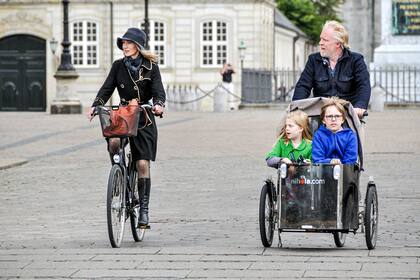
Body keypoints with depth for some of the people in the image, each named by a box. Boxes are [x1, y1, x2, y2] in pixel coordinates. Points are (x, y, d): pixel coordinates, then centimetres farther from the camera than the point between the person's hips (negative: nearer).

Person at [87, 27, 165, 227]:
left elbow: (158, 91, -11)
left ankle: (144, 208, 3)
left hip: (144, 117, -2)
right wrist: (95, 105, -17)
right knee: (113, 142, -31)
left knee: (143, 164, -5)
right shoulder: (118, 66, 6)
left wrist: (159, 104, -33)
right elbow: (107, 88, 0)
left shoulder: (150, 67, -1)